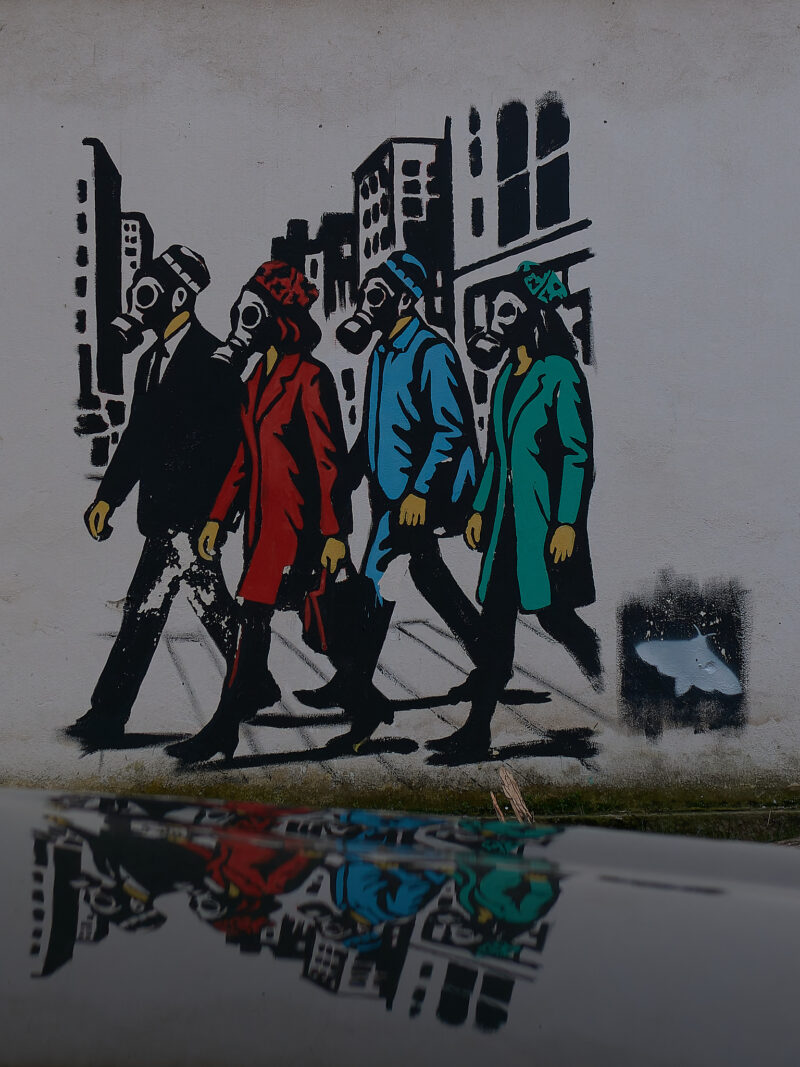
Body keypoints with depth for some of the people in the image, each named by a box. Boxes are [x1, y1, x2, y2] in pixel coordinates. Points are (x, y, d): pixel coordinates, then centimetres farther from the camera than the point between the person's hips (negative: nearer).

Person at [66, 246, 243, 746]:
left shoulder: (213, 360, -11)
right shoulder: (153, 361, 17)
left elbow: (230, 443, -16)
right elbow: (137, 437, 22)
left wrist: (219, 514, -20)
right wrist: (108, 496, 17)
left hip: (193, 512, -9)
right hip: (163, 508, 9)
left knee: (147, 607, -10)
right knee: (210, 600, 15)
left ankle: (108, 714, -8)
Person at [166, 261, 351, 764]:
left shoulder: (311, 378, -11)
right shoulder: (260, 378, 14)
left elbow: (330, 459, -14)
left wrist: (335, 531, -16)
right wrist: (218, 518, 16)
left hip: (296, 515, -8)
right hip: (261, 512, 8)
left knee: (255, 612, -10)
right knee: (256, 612, 14)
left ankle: (224, 728, -7)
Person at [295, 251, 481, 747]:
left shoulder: (432, 352, -13)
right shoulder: (384, 351, 15)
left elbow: (452, 430, -18)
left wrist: (420, 492, -23)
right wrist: (346, 479, 21)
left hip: (419, 494, -9)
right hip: (391, 489, 9)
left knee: (376, 580, -10)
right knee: (429, 576, 14)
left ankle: (354, 689, -3)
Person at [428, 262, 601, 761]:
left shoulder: (560, 375, -10)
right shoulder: (510, 374, 14)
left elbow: (579, 453, -13)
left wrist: (568, 523, -17)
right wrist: (481, 507, 17)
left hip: (545, 516, -7)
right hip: (507, 514, 7)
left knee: (552, 613, 1)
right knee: (496, 619, 5)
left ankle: (615, 687, 28)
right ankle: (477, 733, 8)